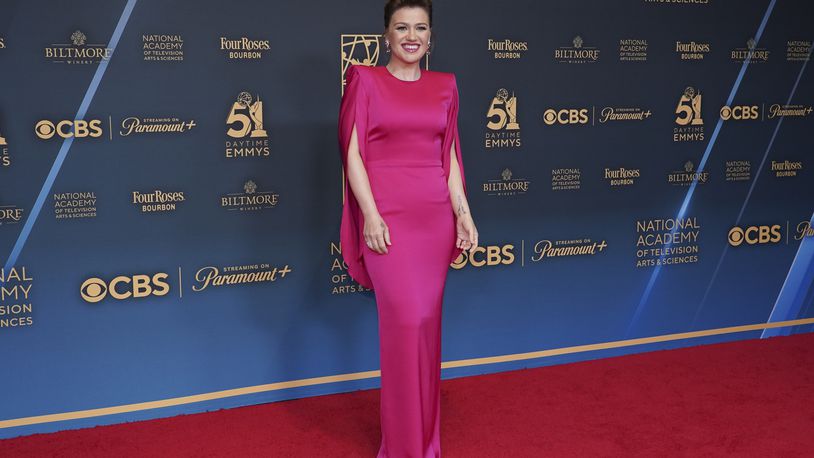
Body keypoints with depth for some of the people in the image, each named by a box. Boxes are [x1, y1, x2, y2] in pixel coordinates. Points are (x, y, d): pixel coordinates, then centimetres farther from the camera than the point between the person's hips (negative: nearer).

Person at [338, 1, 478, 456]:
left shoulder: (445, 86, 12)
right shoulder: (366, 80, 1)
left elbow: (449, 155, 12)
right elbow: (353, 152, -4)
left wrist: (463, 212, 3)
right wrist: (371, 214, -13)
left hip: (436, 214, 4)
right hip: (387, 214, -4)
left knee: (428, 321, 9)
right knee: (405, 320, -9)